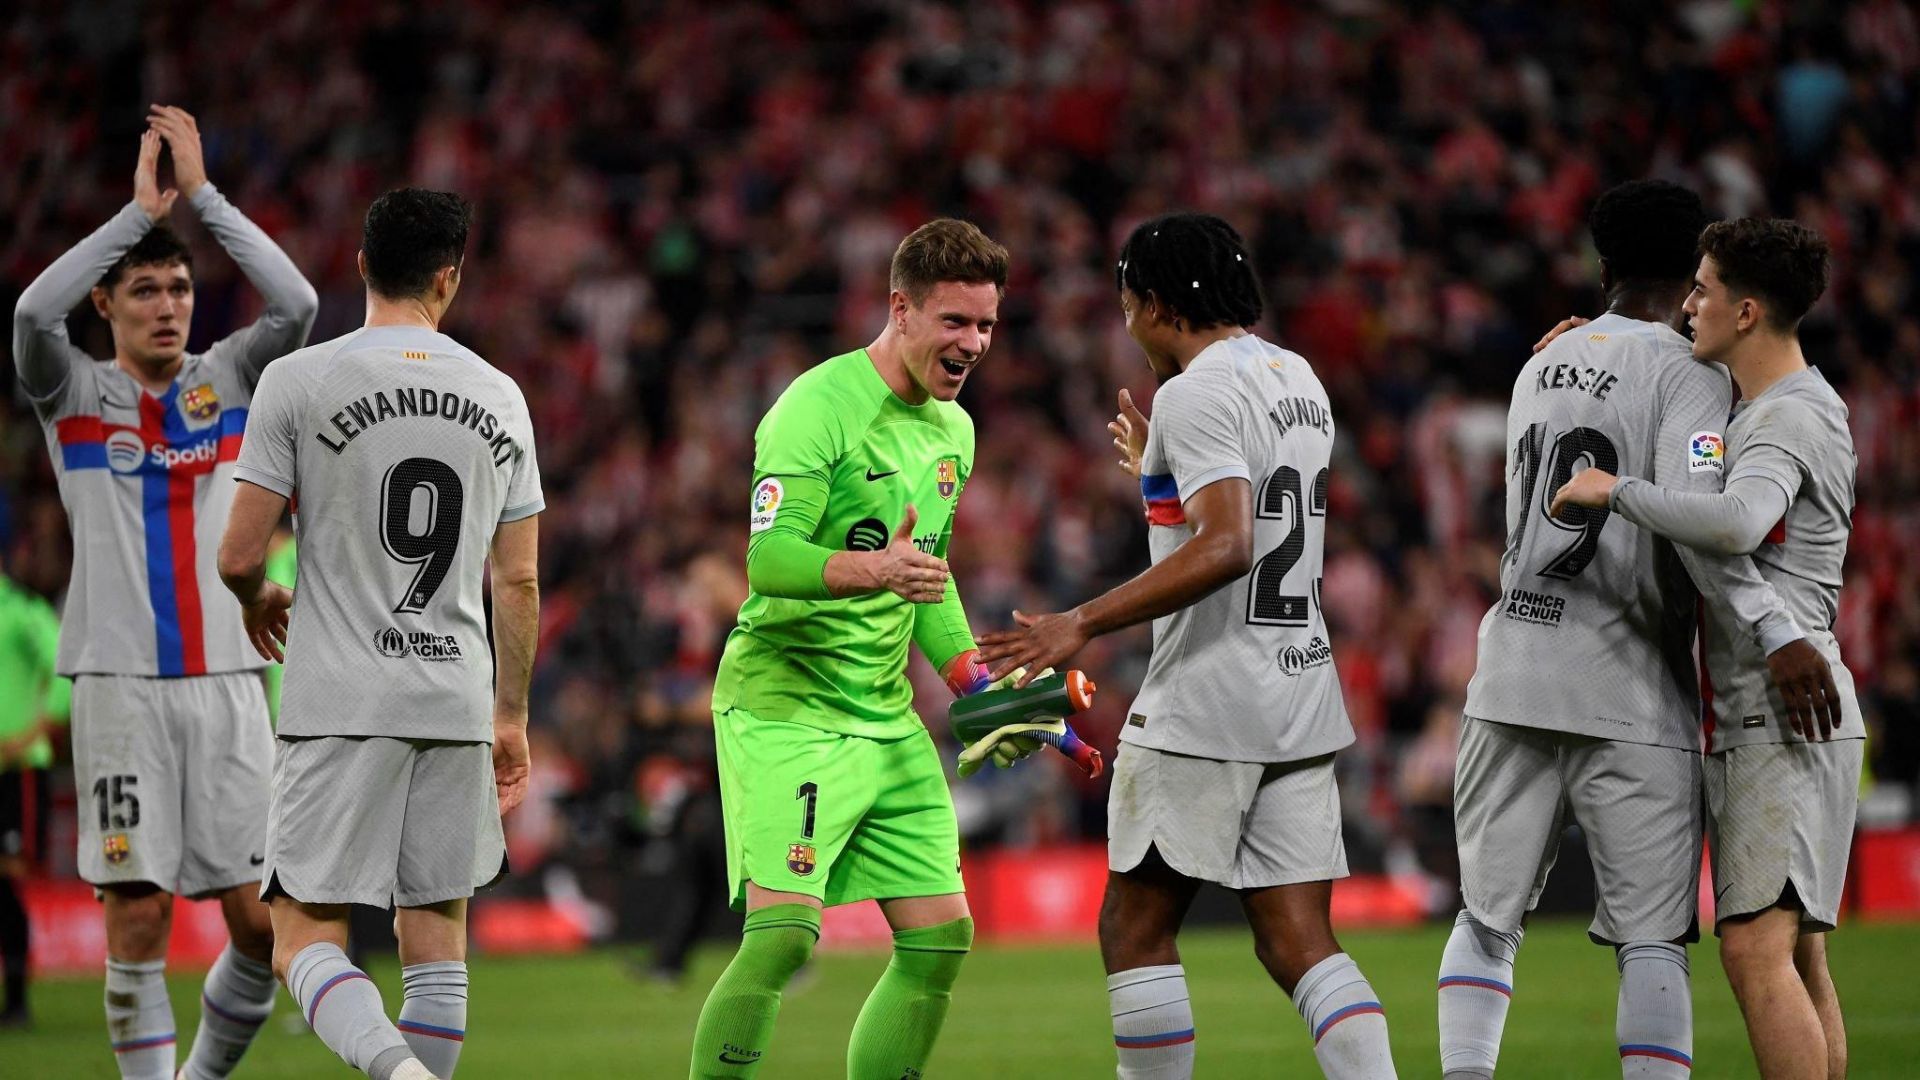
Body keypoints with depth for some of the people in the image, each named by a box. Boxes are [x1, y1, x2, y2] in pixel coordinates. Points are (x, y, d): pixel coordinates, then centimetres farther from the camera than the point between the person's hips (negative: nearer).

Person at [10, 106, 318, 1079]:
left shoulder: (227, 380, 11)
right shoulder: (75, 396, 4)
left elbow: (295, 303, -6)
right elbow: (33, 313, -16)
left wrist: (202, 193, -8)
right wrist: (140, 210, -15)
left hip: (227, 679, 2)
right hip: (121, 683, -2)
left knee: (260, 921, 0)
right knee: (137, 920, -5)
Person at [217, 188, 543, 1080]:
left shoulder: (299, 380, -5)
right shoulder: (500, 398, 6)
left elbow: (239, 556, -5)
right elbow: (518, 583, 9)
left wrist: (259, 600, 18)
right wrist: (511, 717, 18)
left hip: (339, 705, -3)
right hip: (458, 703, 4)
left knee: (305, 934, -3)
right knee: (436, 931, 13)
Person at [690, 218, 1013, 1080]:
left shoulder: (953, 427, 13)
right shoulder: (820, 408, -14)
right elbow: (769, 556, -24)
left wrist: (977, 686, 16)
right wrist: (872, 569, -40)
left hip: (888, 714, 8)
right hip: (785, 709, -8)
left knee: (942, 937, 4)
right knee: (783, 931, -20)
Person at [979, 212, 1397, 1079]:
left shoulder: (1195, 394, -13)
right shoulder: (1298, 380, 15)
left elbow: (1225, 549, -26)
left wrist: (1082, 624, -27)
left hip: (1204, 710, -8)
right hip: (1303, 693, 8)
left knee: (1134, 930, 3)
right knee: (1298, 944, 5)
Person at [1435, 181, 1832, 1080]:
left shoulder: (1540, 369, 15)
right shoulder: (1688, 375, -5)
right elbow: (1692, 518, -21)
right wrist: (1774, 632, -26)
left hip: (1515, 675, 5)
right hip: (1630, 698, -5)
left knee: (1487, 920, 11)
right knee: (1651, 939, -2)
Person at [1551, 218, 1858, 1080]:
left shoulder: (1792, 418, -15)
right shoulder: (1750, 406, 17)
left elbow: (1735, 524, -34)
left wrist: (1616, 490, -22)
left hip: (1785, 717, -11)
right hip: (1749, 719, 11)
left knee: (1756, 945, -17)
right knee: (1796, 957, 10)